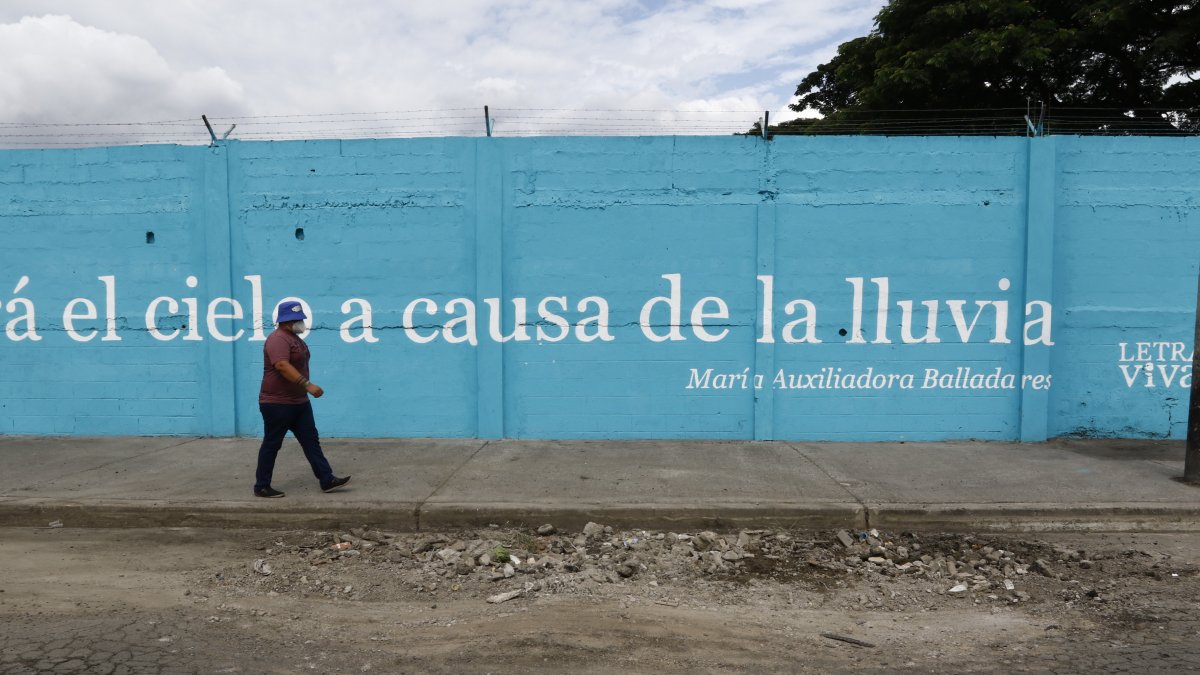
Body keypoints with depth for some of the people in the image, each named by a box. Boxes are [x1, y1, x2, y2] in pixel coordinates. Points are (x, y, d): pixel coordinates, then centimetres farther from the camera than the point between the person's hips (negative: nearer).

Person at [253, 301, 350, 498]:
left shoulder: (294, 338, 14)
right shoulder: (278, 339, -18)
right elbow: (282, 366, -33)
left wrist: (305, 387, 25)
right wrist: (308, 384, -39)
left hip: (299, 402, 9)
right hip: (277, 403, -9)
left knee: (311, 440, 6)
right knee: (271, 444, 2)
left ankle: (327, 480, 6)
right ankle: (261, 487, 13)